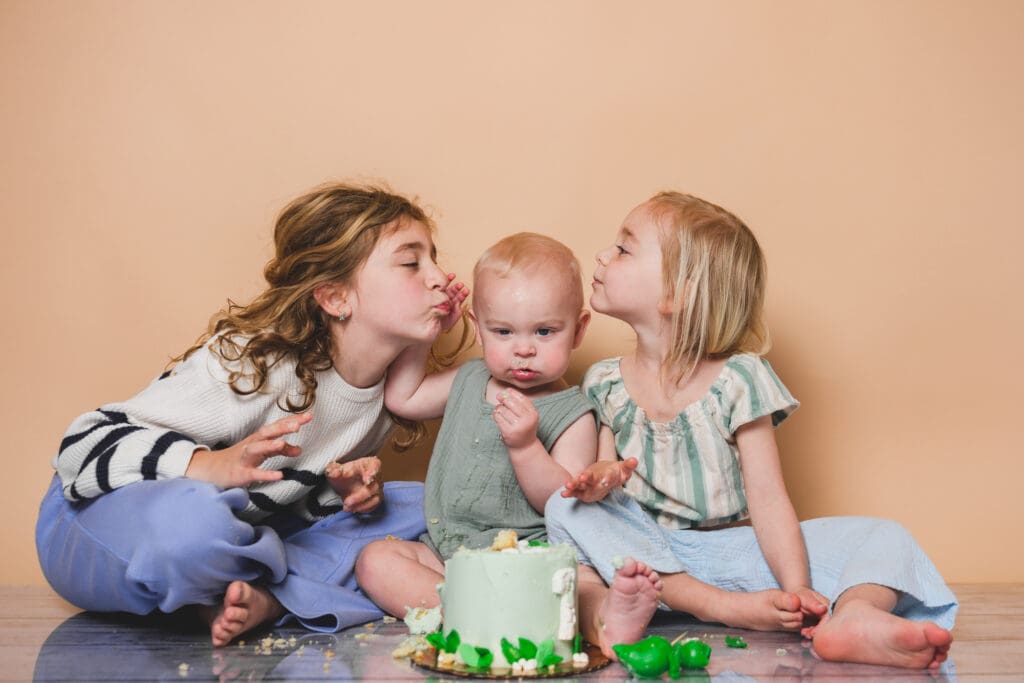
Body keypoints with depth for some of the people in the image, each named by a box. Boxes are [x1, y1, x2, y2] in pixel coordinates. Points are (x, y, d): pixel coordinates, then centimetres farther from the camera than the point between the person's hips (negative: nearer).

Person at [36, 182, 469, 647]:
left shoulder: (389, 384, -3)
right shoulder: (252, 365, -26)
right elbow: (85, 445, -24)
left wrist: (350, 487, -11)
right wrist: (214, 466, -40)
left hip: (238, 531, 7)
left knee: (422, 508, -6)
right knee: (189, 521, -44)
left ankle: (264, 598, -24)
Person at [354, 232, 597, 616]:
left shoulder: (573, 415, -7)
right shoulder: (468, 381, 12)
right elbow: (401, 398, 25)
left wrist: (525, 446, -28)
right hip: (443, 552, 7)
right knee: (375, 560, -19)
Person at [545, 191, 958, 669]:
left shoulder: (738, 381, -7)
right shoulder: (604, 384, 4)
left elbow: (767, 497, -12)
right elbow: (606, 470, 6)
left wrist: (796, 588, -25)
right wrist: (599, 478, -20)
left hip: (727, 552, -2)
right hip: (637, 550, 2)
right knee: (567, 508, -26)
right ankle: (723, 606, -34)